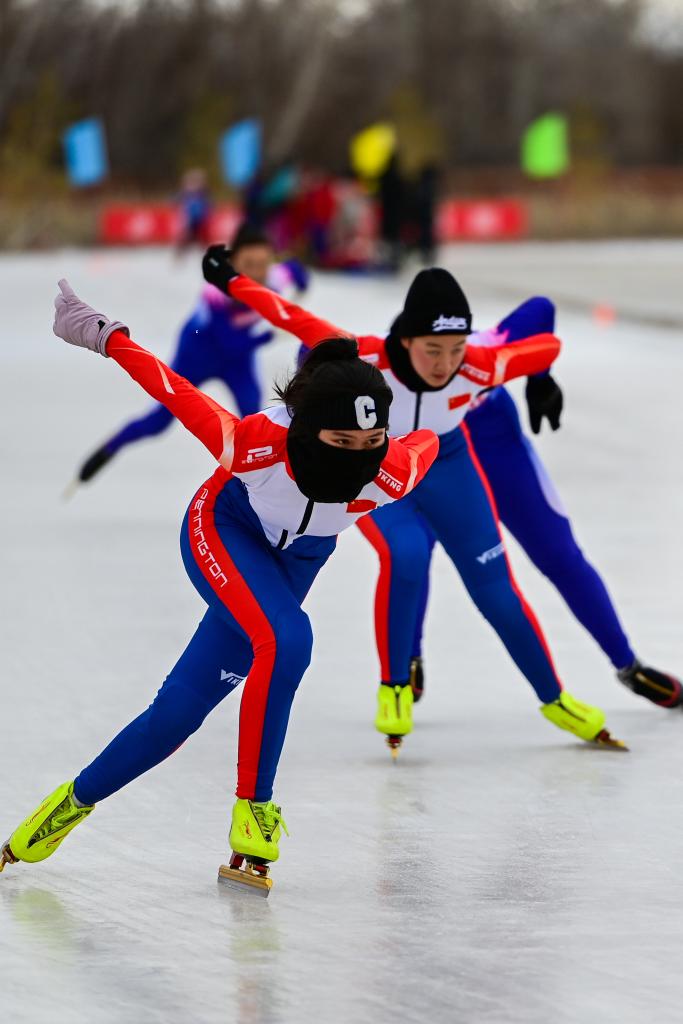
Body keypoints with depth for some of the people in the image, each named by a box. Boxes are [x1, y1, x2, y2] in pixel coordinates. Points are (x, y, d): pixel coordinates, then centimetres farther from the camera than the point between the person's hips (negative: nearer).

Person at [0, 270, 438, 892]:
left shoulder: (394, 475, -34)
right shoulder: (257, 444, -40)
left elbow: (426, 442, -11)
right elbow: (180, 395, -25)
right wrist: (103, 337, -15)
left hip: (294, 560, 4)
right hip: (224, 532, -3)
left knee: (183, 708, 1)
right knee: (286, 640, -32)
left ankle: (78, 800, 21)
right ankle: (253, 812, -20)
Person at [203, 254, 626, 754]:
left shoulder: (480, 368, -34)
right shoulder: (365, 359, -38)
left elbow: (548, 346, -18)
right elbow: (291, 318, -28)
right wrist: (232, 281, -20)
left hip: (446, 466, 2)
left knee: (495, 588, 5)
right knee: (405, 555, -29)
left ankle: (555, 699, 27)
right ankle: (394, 687, -8)